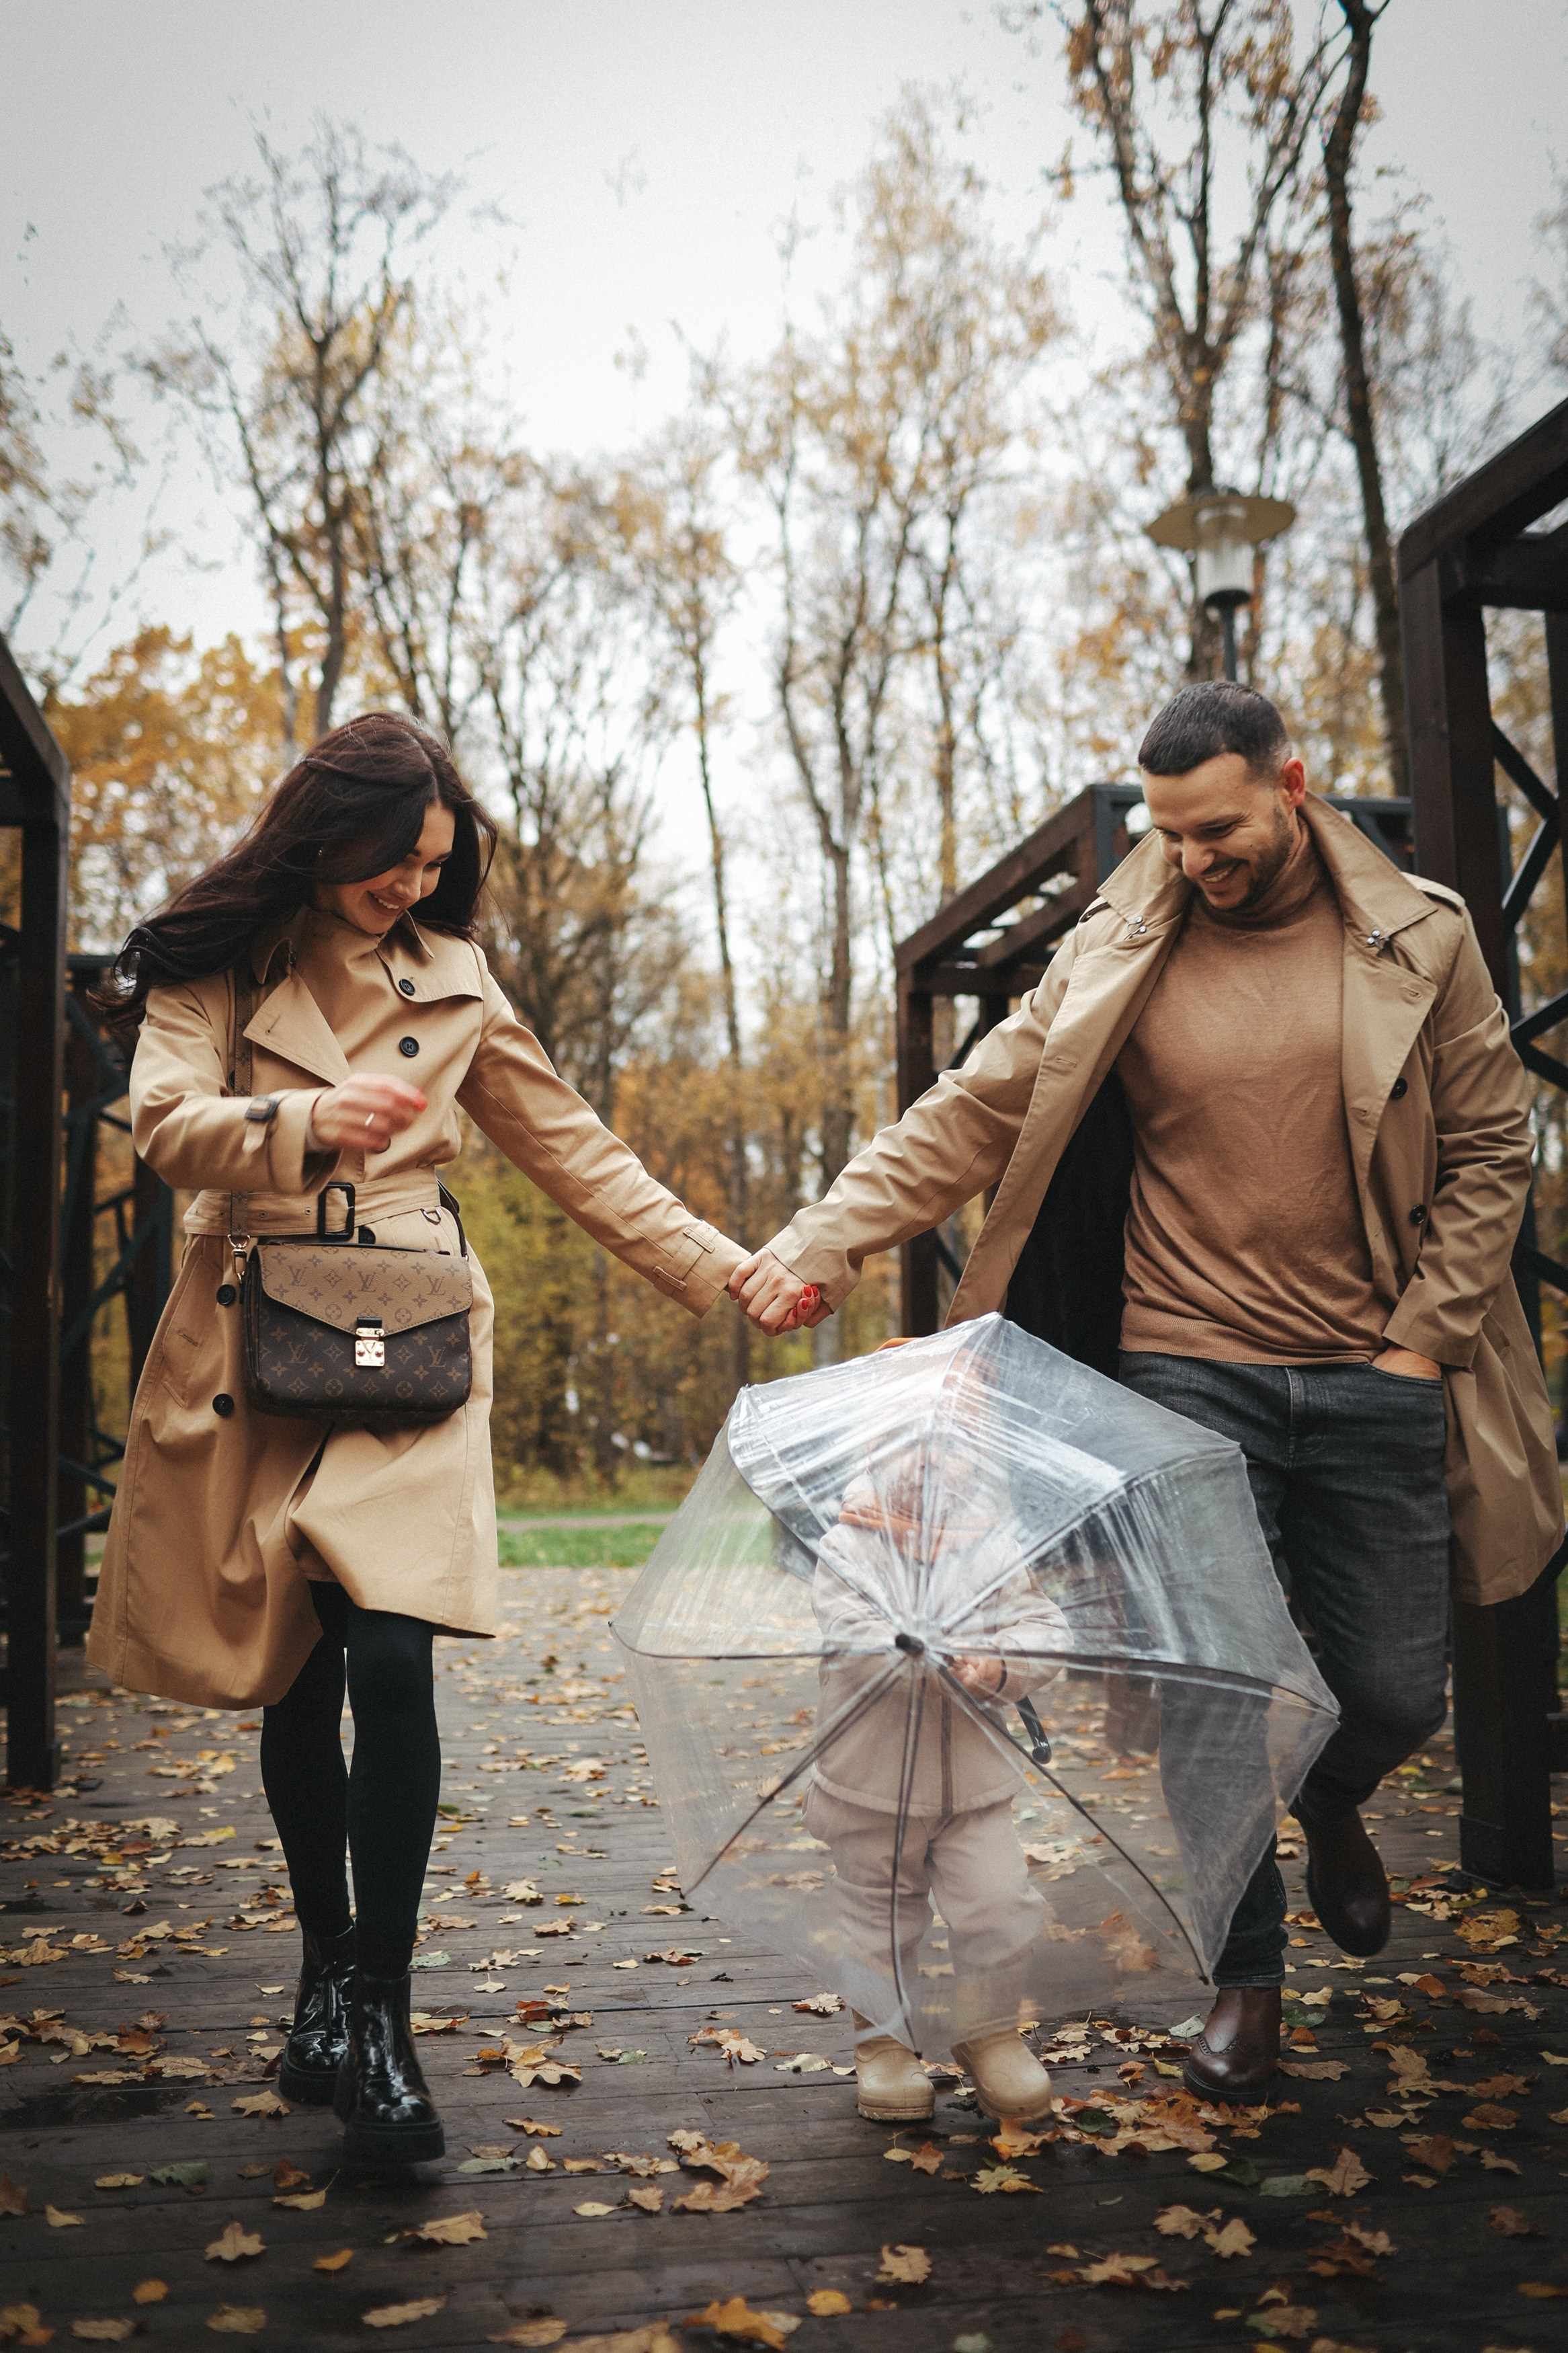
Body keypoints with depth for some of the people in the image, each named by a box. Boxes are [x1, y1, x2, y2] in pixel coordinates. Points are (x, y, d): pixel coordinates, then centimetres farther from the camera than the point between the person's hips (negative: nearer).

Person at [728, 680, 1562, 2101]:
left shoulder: (1419, 942, 2)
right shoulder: (1119, 958, 0)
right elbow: (974, 1115, -3)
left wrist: (1424, 1340, -2)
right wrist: (826, 1239, -14)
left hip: (1374, 1382, 1)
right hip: (1189, 1372, -1)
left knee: (1394, 1691, 6)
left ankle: (1333, 1806, 44)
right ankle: (1246, 1974, 23)